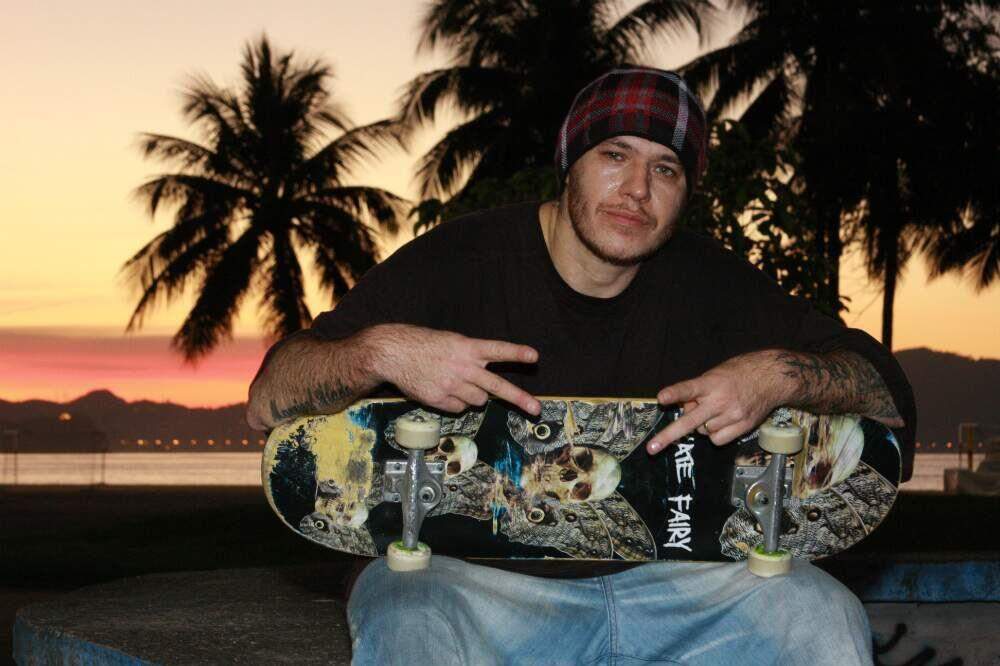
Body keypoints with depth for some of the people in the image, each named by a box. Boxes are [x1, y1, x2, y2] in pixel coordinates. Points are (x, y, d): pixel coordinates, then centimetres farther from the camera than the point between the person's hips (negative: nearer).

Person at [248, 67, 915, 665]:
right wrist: (380, 351, -32)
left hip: (659, 577, 4)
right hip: (472, 574, -3)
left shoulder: (706, 281, 2)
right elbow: (269, 402, -10)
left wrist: (782, 375, -21)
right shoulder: (461, 260, -7)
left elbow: (890, 398, 1)